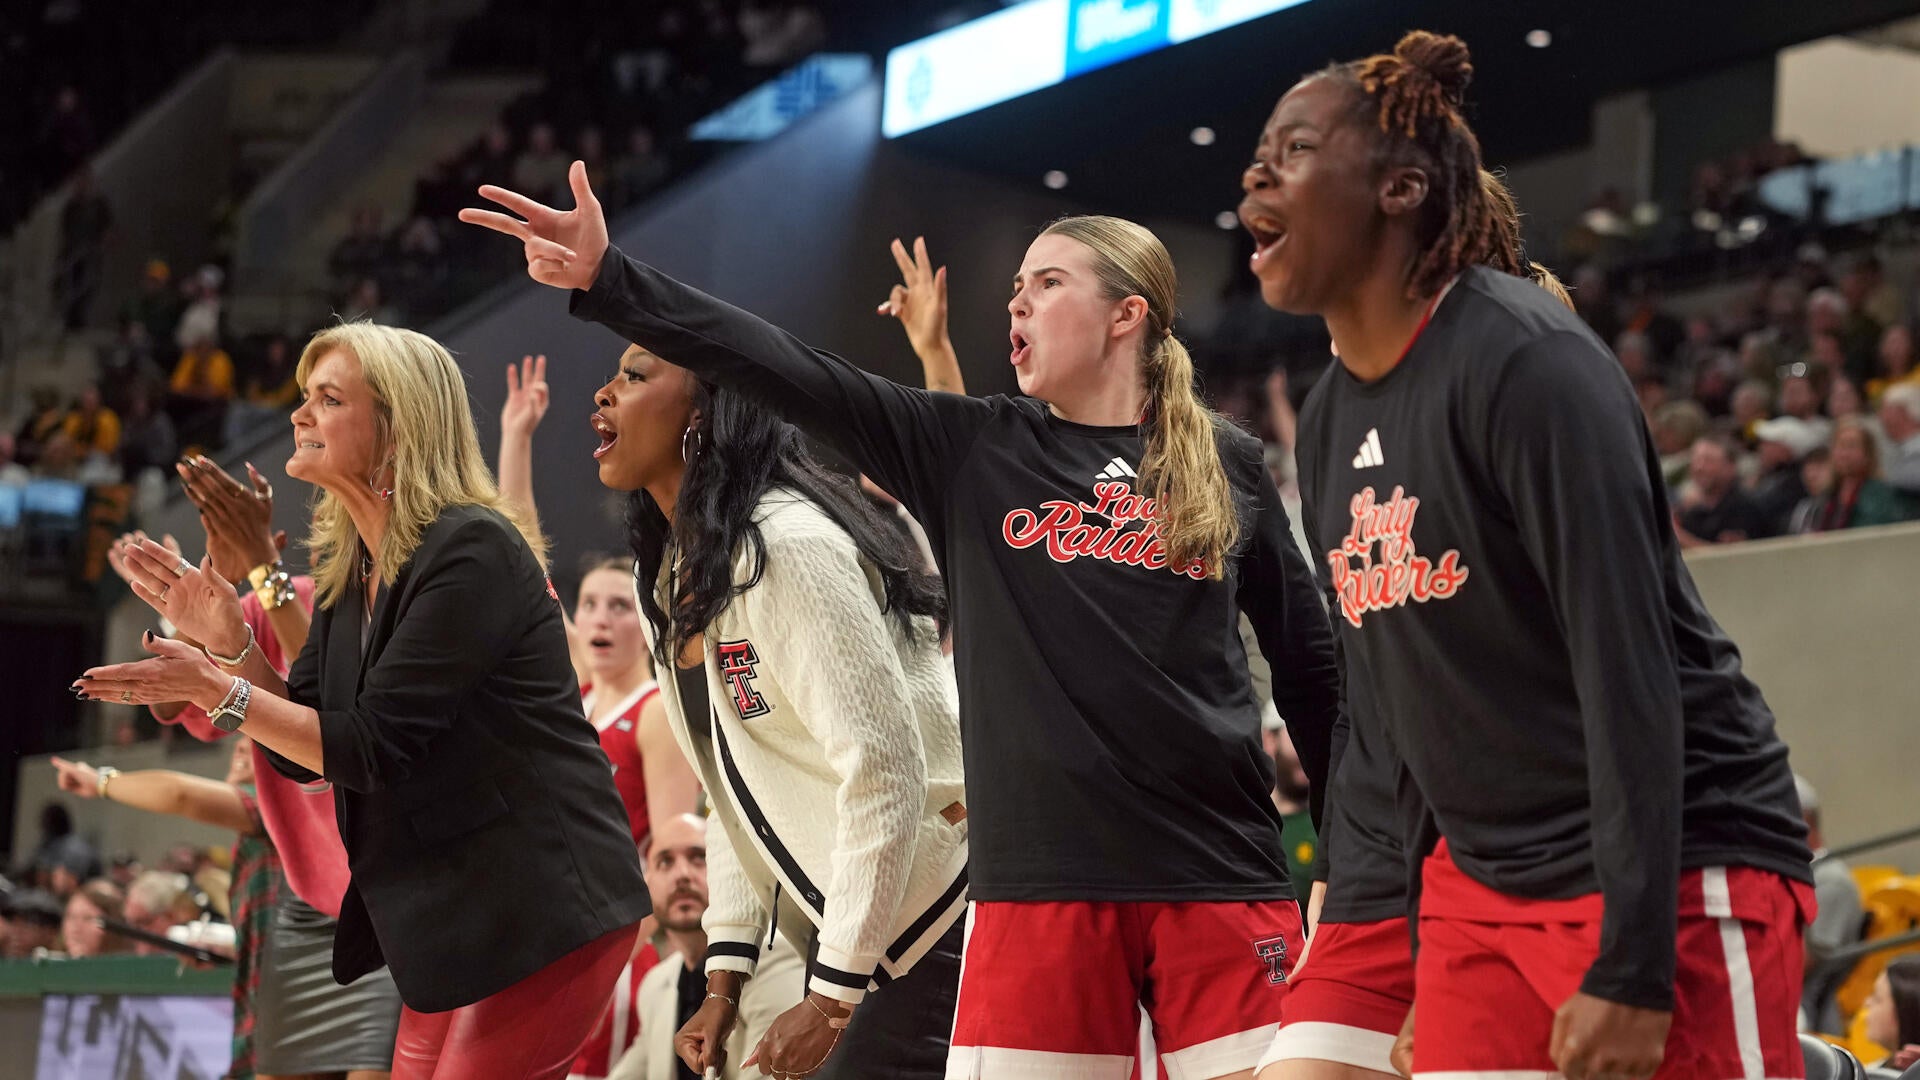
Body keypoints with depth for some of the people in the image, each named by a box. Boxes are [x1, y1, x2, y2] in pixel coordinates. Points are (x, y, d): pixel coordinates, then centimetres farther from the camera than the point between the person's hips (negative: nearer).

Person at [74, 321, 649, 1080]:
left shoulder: (471, 552, -17)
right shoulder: (349, 569, 10)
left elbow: (372, 749, -20)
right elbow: (308, 755, 11)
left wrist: (218, 692, -17)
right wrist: (229, 642, -2)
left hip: (539, 915, -9)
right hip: (449, 918, 9)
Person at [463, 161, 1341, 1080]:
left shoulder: (1228, 465, 8)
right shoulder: (971, 452, 9)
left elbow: (1309, 663, 12)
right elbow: (788, 376, 0)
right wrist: (606, 282, -8)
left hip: (1217, 880, 0)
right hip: (1038, 880, 1)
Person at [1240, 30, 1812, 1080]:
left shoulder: (1523, 359, -15)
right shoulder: (1329, 421, 10)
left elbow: (1628, 663, -20)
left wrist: (1631, 972, -23)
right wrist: (1430, 962, 16)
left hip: (1670, 880, -7)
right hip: (1479, 888, 7)